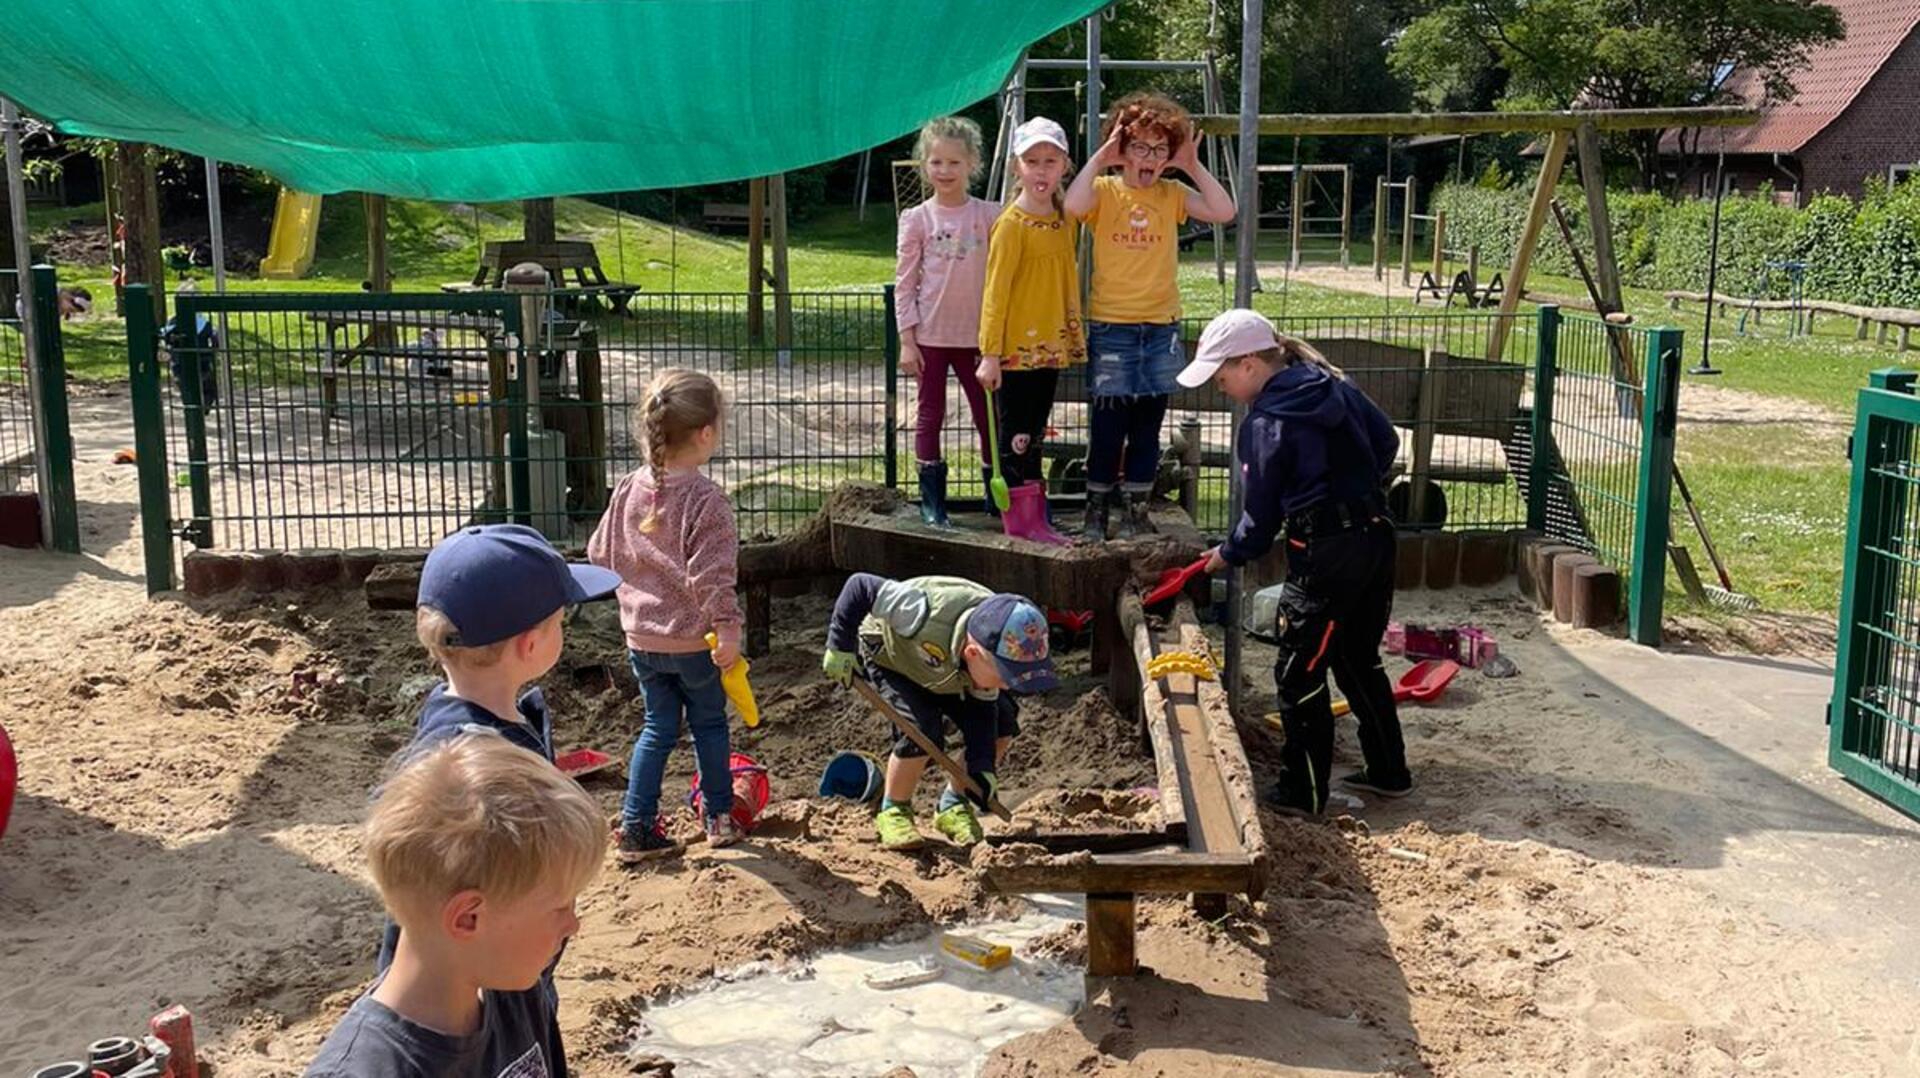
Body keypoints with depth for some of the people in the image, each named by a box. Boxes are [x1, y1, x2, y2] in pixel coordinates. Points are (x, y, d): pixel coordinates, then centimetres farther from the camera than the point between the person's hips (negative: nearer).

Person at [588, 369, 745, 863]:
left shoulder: (629, 490, -2)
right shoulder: (706, 499, -20)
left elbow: (600, 554, 8)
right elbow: (710, 576, -24)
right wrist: (728, 628, -19)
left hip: (641, 635, 5)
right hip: (693, 638, -4)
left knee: (659, 727, 16)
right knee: (709, 722, 16)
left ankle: (636, 827, 13)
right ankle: (720, 816, 28)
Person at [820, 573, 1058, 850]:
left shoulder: (995, 655, -28)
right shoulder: (927, 616, -47)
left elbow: (980, 707, -16)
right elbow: (860, 585, -38)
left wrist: (983, 768, -27)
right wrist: (841, 647, -32)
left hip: (946, 667, 5)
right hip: (887, 656, -5)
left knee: (1002, 724, -9)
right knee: (922, 732, -27)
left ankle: (953, 806, 10)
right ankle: (893, 811, -1)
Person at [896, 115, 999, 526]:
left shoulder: (988, 215, 0)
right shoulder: (917, 219, -2)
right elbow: (904, 283, -1)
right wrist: (907, 341, -6)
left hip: (976, 334, 1)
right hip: (930, 334, -1)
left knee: (989, 414, 6)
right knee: (930, 414, 7)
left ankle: (996, 496, 19)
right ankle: (932, 500, 16)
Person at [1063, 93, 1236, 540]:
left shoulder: (1172, 194, 6)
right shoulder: (1104, 190, -3)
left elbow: (1224, 211, -7)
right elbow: (1075, 205, -26)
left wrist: (1192, 166, -7)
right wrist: (1099, 159, -17)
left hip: (1161, 327, 3)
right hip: (1110, 326, -3)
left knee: (1148, 424, 9)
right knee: (1108, 424, 1)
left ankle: (1135, 510, 20)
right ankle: (1096, 509, 15)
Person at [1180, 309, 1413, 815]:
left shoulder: (1264, 424, -11)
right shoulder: (1335, 387, 8)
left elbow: (1263, 512, -4)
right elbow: (1387, 441, 16)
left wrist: (1229, 553, 13)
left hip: (1323, 555, -8)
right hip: (1376, 537, 8)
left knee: (1299, 673, 4)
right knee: (1360, 659, 22)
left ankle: (1303, 793, 11)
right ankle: (1388, 771, 30)